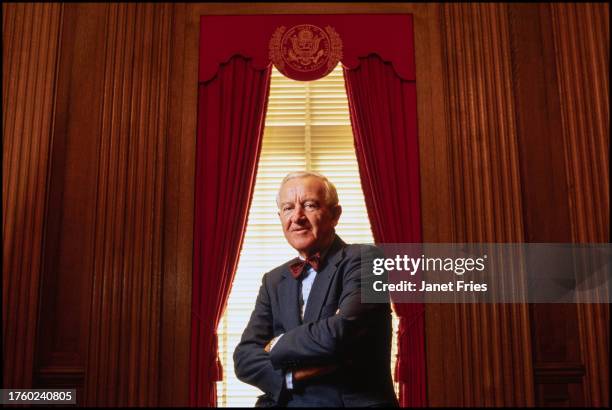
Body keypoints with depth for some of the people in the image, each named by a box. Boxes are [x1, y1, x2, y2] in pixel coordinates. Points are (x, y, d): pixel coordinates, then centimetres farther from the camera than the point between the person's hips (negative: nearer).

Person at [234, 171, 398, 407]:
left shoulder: (365, 260, -6)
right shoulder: (274, 280, 11)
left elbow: (339, 335, -20)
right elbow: (244, 358, 4)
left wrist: (278, 346, -4)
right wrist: (294, 373, -15)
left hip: (356, 400, -2)